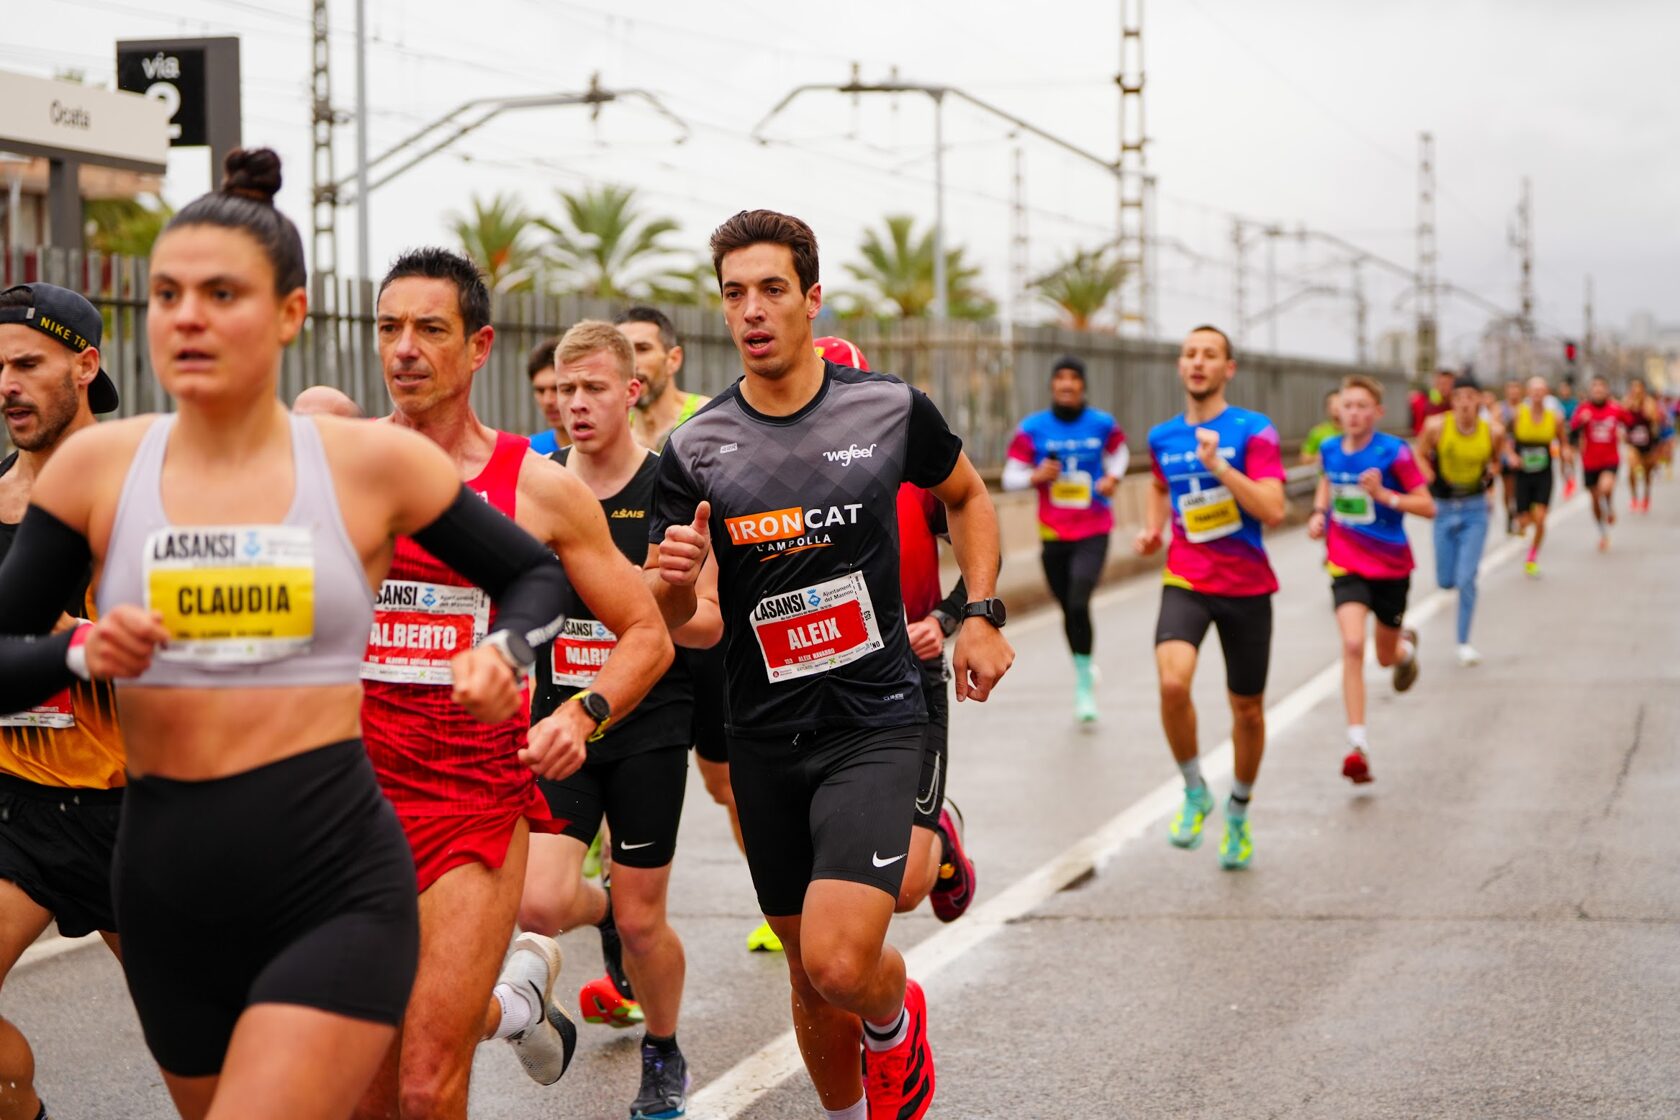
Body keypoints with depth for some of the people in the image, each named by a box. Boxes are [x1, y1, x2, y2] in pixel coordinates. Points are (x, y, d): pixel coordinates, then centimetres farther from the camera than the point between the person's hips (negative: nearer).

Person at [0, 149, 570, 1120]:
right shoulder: (97, 466, 2)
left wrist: (504, 652, -8)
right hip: (169, 891, 3)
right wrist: (80, 655, -15)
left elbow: (536, 575, 12)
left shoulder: (373, 463, -2)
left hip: (338, 890, -3)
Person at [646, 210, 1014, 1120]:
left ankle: (896, 1023, 16)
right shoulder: (695, 448, -3)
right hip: (764, 736, 3)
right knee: (809, 974, 11)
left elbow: (967, 498, 16)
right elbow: (662, 614, -1)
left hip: (873, 724, -3)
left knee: (842, 963, -19)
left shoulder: (891, 410, -4)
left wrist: (980, 617, 5)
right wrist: (674, 575, -23)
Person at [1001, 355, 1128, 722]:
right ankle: (1083, 672, 35)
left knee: (1078, 603, -19)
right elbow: (1010, 476, 2)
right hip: (1053, 533, 2)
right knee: (1069, 609, 10)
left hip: (1093, 531, -2)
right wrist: (1036, 476, -17)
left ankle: (1084, 682, -5)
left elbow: (1118, 450, 22)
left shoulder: (1102, 425, 0)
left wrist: (1112, 477, 3)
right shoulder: (1032, 429, -2)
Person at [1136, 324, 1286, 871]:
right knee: (1172, 682, -26)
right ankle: (1194, 791, -4)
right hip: (1186, 582, 1)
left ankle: (1238, 814, 34)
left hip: (1247, 587, -1)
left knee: (1248, 709, 10)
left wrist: (1218, 465, -25)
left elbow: (1273, 511, -18)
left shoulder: (1253, 431, -7)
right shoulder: (1162, 437, 6)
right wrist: (1151, 529, 11)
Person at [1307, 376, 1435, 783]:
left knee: (1386, 656, 13)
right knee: (1353, 645, -20)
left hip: (1391, 566, -1)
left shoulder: (1393, 452, -14)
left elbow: (1427, 506, -12)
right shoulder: (1330, 449, -2)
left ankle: (1405, 645, 55)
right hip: (1346, 564, 1)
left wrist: (1384, 494, -26)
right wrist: (1319, 513, 4)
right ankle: (1358, 746, -21)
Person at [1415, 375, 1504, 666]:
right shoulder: (1436, 426, -13)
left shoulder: (1493, 431, -10)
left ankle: (1464, 643, 2)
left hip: (1475, 511, -1)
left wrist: (1489, 483, 3)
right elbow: (1421, 454, 5)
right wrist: (1431, 482, -7)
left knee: (1466, 579, -10)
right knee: (1446, 581, 6)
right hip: (1443, 508, 1)